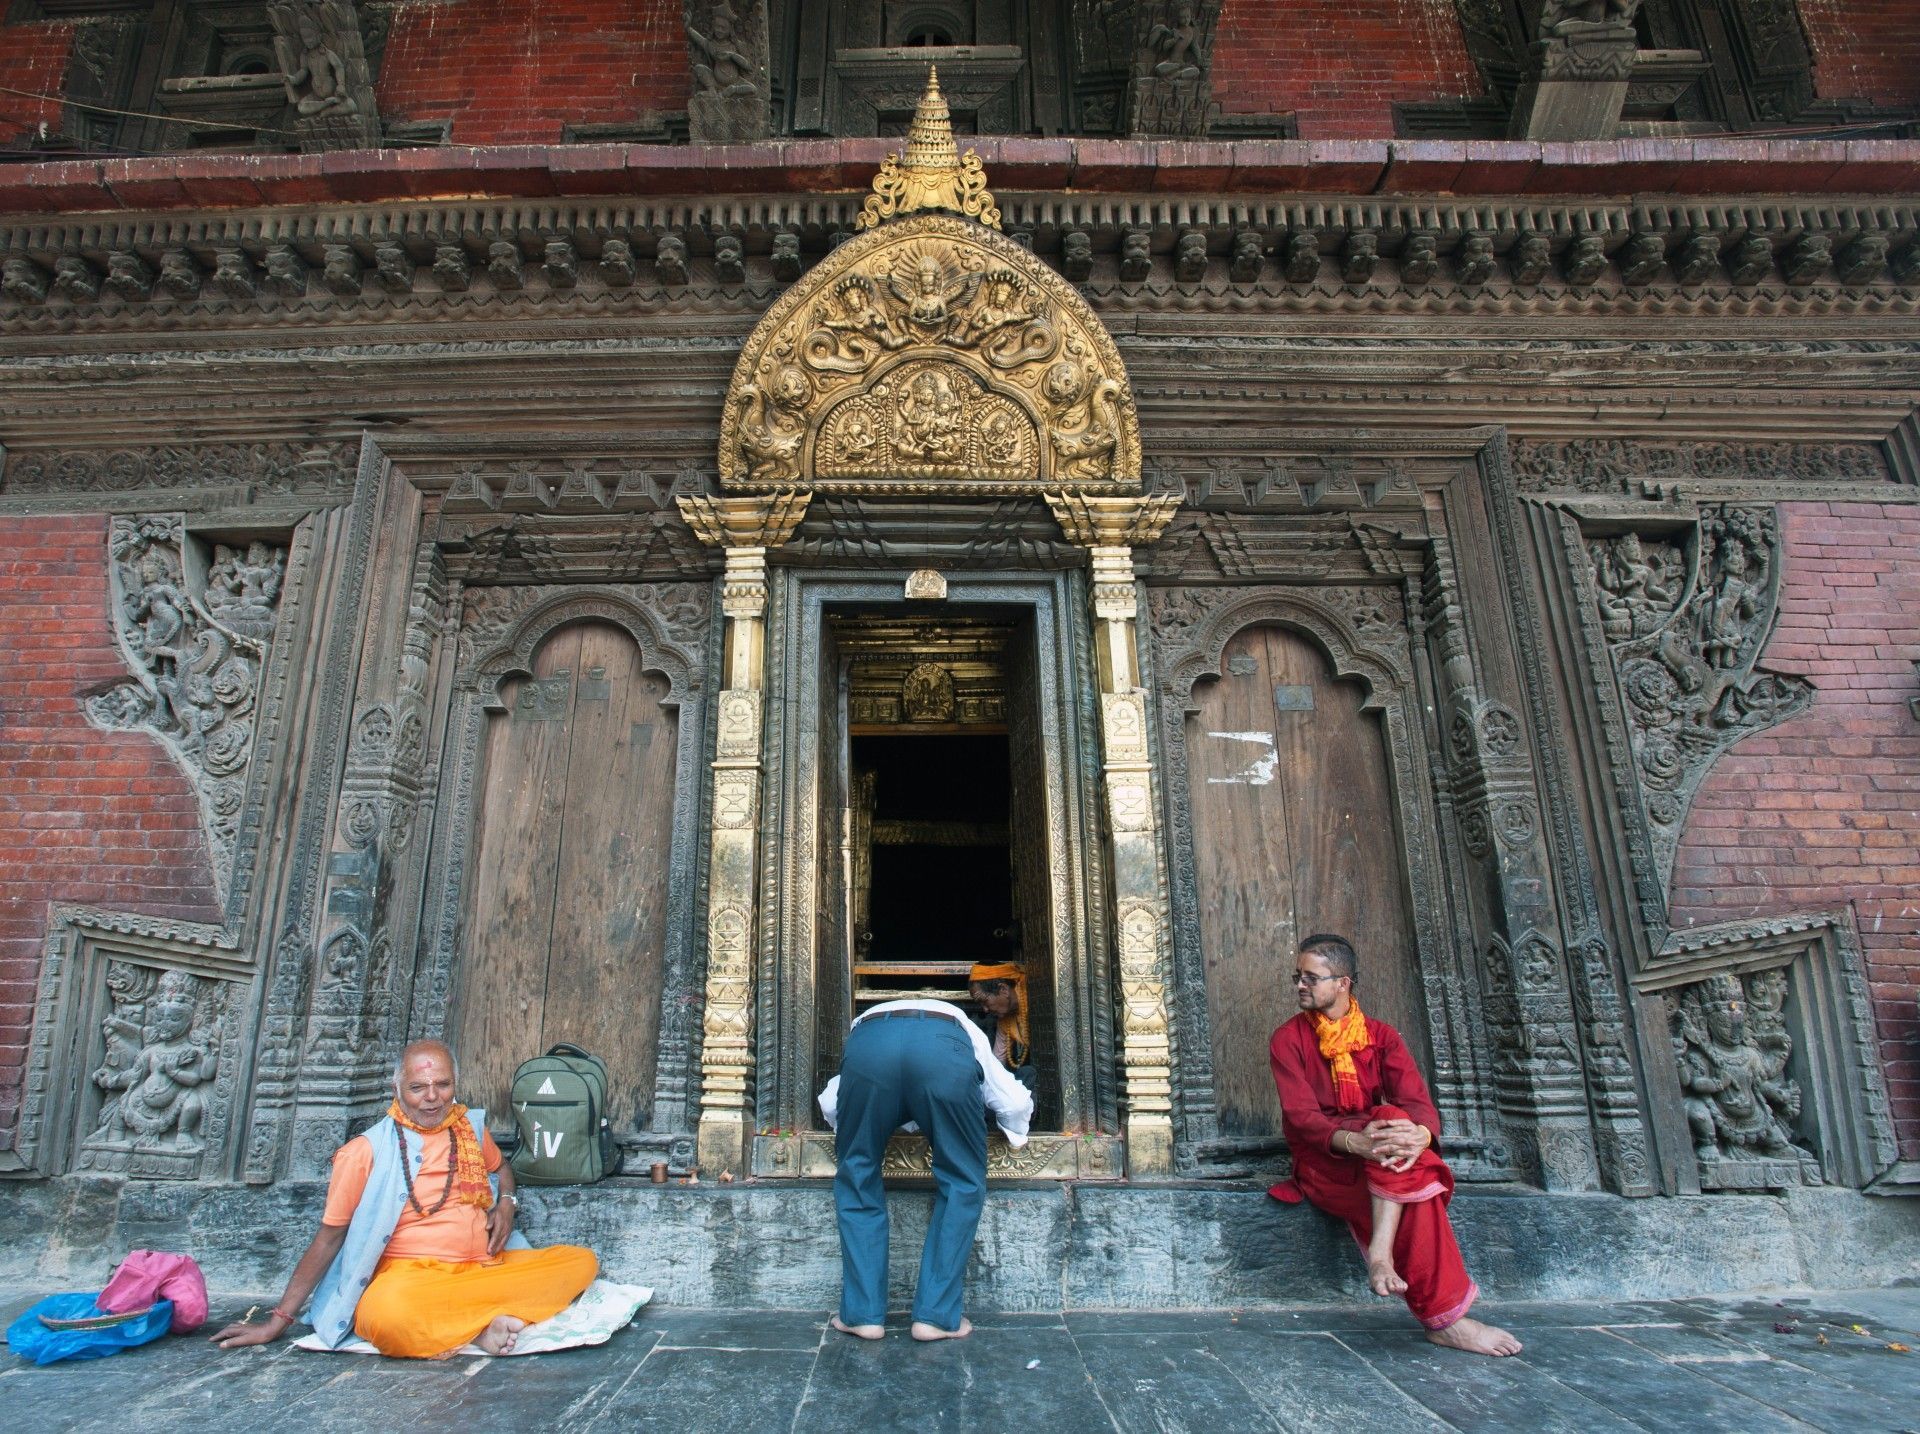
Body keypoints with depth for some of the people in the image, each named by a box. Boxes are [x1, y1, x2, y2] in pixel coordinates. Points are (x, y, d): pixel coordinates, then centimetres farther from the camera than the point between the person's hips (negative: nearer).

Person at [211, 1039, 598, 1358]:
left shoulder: (471, 1127, 11)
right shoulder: (369, 1150, -3)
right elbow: (329, 1237, 1)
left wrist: (506, 1203, 9)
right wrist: (277, 1323, 0)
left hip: (485, 1269, 6)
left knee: (582, 1261, -14)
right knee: (390, 1315, -43)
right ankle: (488, 1323, -22)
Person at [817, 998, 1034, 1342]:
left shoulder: (867, 1018, 46)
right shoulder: (966, 1032, 44)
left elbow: (830, 1104, 35)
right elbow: (1016, 1103, 34)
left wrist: (849, 1134, 55)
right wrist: (1015, 1134, 56)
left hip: (867, 1040, 1)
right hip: (944, 1045, -1)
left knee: (858, 1180, 22)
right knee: (962, 1183, 19)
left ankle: (863, 1314, 21)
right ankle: (936, 1315, 18)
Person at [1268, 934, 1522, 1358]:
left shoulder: (1380, 1036, 7)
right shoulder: (1288, 1040, -2)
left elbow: (1417, 1100, -7)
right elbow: (1300, 1115, -14)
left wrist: (1421, 1133, -33)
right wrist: (1353, 1141, -35)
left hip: (1376, 1158, 3)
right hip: (1321, 1159, -3)